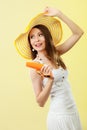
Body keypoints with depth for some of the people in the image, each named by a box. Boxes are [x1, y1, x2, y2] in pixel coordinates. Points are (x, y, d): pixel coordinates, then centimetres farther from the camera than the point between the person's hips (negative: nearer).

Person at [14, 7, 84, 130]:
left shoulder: (55, 53, 2)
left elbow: (78, 33, -1)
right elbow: (40, 102, -15)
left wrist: (59, 14, -7)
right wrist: (50, 79, -29)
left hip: (73, 112, 6)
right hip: (59, 117, -6)